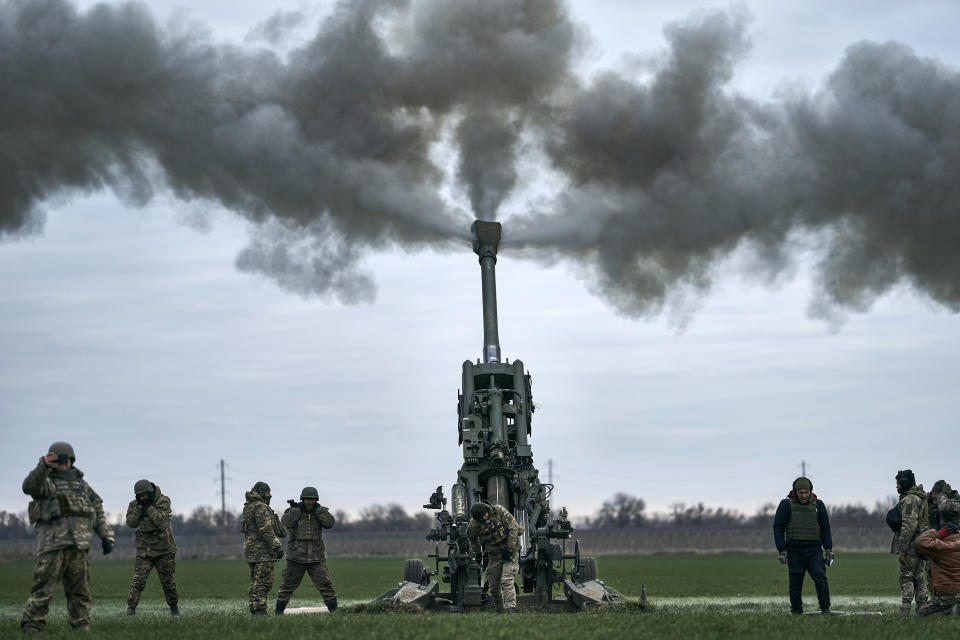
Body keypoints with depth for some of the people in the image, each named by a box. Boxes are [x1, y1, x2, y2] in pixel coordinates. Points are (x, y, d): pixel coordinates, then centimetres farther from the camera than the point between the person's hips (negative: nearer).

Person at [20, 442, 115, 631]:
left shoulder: (81, 484, 21)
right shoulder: (46, 482, 5)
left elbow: (98, 511, 23)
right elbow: (30, 487, -19)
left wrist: (106, 536, 14)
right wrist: (43, 466, -33)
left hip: (79, 545, 5)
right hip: (53, 544, -5)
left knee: (80, 591, 7)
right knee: (43, 589, -10)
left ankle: (81, 626, 13)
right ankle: (31, 626, -8)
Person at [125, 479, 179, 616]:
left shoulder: (162, 501, -9)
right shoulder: (134, 504, 2)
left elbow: (160, 521, -21)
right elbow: (131, 523, -8)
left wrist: (149, 507, -22)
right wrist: (139, 508, -17)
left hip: (163, 548, -2)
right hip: (144, 550, 2)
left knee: (167, 581, 7)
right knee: (138, 580, -13)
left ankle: (174, 607, 25)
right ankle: (131, 607, -14)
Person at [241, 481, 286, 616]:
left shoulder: (249, 507, 18)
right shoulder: (261, 507, -13)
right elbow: (266, 530, -21)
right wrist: (277, 546, -22)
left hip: (251, 549, 10)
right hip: (262, 550, -10)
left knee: (256, 582, 12)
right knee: (264, 582, -10)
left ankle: (254, 610, 13)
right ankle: (260, 611, -14)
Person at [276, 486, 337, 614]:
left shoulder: (320, 512, 8)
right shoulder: (293, 511, 3)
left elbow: (330, 523, -9)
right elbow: (285, 523, -14)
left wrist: (318, 509, -12)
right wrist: (295, 510, -18)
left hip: (316, 558, 1)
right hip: (296, 556, -1)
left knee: (325, 584, -5)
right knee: (288, 585, 4)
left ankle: (334, 609, 2)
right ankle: (279, 610, 14)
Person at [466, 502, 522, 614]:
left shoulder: (499, 511, -16)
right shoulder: (474, 524, -8)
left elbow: (514, 527, -14)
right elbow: (472, 537, 15)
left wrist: (509, 549, -18)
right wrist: (477, 552, 19)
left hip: (510, 551, -4)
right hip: (494, 556, 4)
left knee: (507, 581, -20)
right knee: (494, 586, 6)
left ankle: (510, 608, -28)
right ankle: (500, 611, 23)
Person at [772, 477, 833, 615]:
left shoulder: (818, 505, 8)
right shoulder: (786, 505, 0)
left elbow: (825, 529, 14)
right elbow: (778, 528, 0)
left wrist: (828, 549, 7)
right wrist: (782, 551, -7)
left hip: (814, 551, 1)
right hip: (794, 552, -1)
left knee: (820, 578, -15)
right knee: (795, 584, 2)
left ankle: (825, 609, -11)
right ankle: (796, 612, 12)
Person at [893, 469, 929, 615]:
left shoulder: (909, 500, -15)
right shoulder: (920, 498, 17)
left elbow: (909, 526, -22)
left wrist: (902, 550, -20)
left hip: (911, 544, -10)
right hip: (920, 543, 10)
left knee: (906, 577, -9)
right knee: (918, 577, 13)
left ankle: (904, 611, -12)